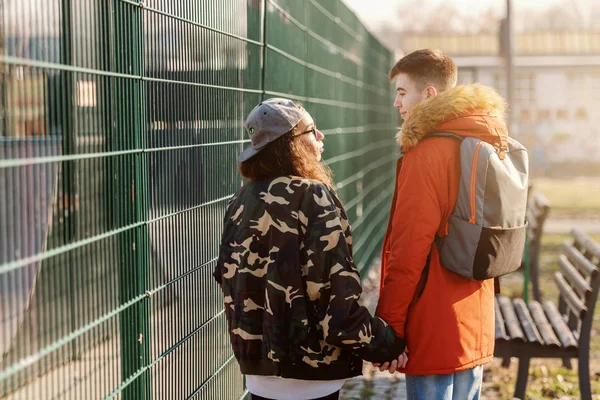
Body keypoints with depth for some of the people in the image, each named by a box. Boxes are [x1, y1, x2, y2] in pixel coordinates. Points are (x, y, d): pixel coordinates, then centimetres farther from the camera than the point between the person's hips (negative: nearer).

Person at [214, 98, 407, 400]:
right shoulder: (313, 196, -15)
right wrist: (385, 343, -10)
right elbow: (336, 290, -20)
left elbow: (228, 277, 10)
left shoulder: (242, 200, 5)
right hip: (307, 367, -6)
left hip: (257, 361, 7)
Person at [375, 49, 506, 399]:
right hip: (476, 327, 9)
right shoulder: (487, 144, 9)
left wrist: (388, 326, -13)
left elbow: (408, 252, -20)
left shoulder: (426, 154, -17)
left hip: (434, 331, -8)